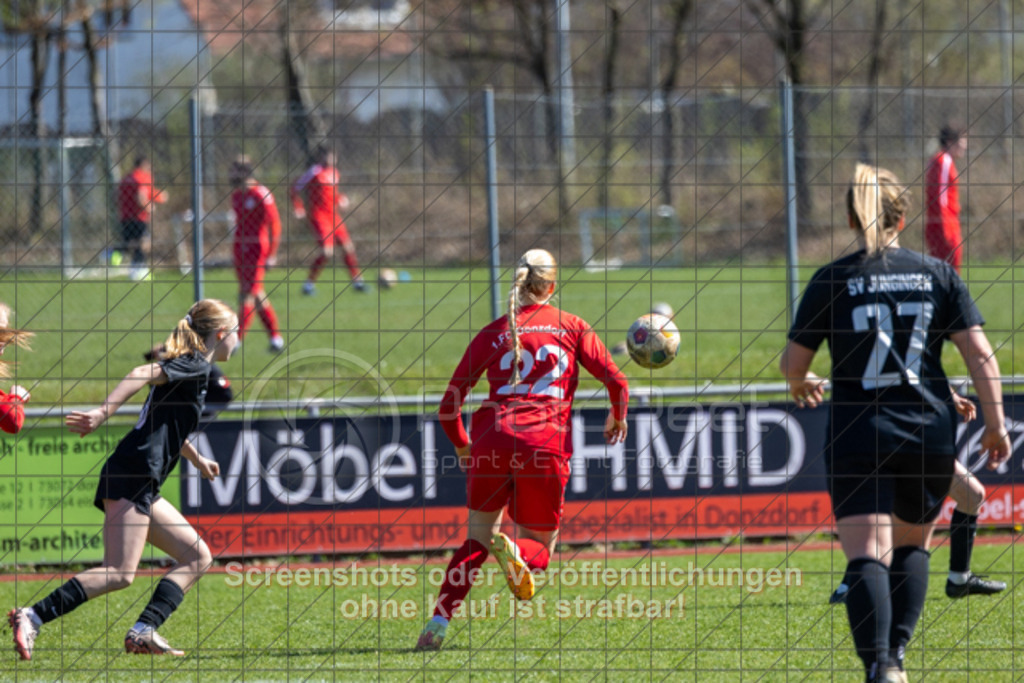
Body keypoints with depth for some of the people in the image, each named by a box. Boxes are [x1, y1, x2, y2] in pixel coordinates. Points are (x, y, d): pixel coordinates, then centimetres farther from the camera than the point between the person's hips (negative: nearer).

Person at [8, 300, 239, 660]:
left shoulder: (189, 367, 25)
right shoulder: (195, 366, -4)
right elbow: (143, 374, -21)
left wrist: (198, 460, 57)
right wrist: (104, 413, -33)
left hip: (142, 487, 10)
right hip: (133, 477, -10)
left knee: (197, 557, 10)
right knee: (119, 573, -18)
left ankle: (144, 631, -3)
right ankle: (33, 617, -24)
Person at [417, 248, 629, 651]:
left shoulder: (493, 334, 16)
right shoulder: (571, 328, 14)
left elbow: (449, 406, 13)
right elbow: (616, 383, 7)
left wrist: (462, 447, 31)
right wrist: (617, 419, 29)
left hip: (492, 436, 1)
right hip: (545, 443, -1)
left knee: (477, 538, 18)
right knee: (539, 549, 14)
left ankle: (439, 622, -3)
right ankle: (515, 551, -25)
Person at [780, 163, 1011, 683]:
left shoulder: (833, 281, -1)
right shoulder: (937, 275, 3)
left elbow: (792, 362, 5)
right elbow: (980, 354, -1)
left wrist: (801, 383, 28)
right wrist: (995, 423, 7)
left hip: (857, 438, -2)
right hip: (930, 435, 2)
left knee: (867, 557, -8)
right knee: (912, 544, 23)